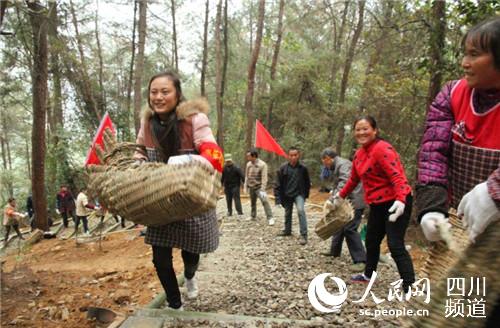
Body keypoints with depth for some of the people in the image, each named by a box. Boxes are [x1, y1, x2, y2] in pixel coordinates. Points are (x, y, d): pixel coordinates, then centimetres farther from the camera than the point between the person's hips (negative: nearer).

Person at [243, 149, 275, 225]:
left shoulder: (262, 164, -15)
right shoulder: (248, 164, 4)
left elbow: (264, 178, -18)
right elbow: (246, 176, 12)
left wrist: (262, 189, -22)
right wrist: (245, 187, 11)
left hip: (259, 187, -6)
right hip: (251, 187, 6)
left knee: (265, 201, -18)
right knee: (252, 203, 16)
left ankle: (270, 218, -15)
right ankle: (253, 216, 34)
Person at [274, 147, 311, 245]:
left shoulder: (303, 168, -10)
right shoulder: (283, 168, -10)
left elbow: (307, 183, 5)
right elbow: (278, 184, -7)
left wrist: (306, 195, 9)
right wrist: (278, 198, -11)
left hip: (299, 194, -2)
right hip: (287, 195, 2)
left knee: (301, 210, -23)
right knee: (287, 213, 17)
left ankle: (304, 235, -17)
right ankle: (287, 230, 40)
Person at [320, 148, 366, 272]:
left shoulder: (342, 164, -15)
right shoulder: (336, 166, 18)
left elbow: (345, 181, -31)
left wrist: (335, 197, -38)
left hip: (355, 201, -11)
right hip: (346, 201, 11)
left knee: (349, 229, -15)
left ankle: (360, 260, -12)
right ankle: (335, 250, 37)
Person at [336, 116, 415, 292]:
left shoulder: (382, 149, -19)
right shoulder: (359, 154, 8)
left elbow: (397, 176, -29)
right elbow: (354, 178, 23)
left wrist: (401, 200, -42)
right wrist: (341, 194, 34)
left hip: (396, 203, -9)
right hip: (377, 204, 9)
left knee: (395, 245, -14)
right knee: (371, 240, 21)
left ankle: (410, 286, -7)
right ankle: (368, 274, 41)